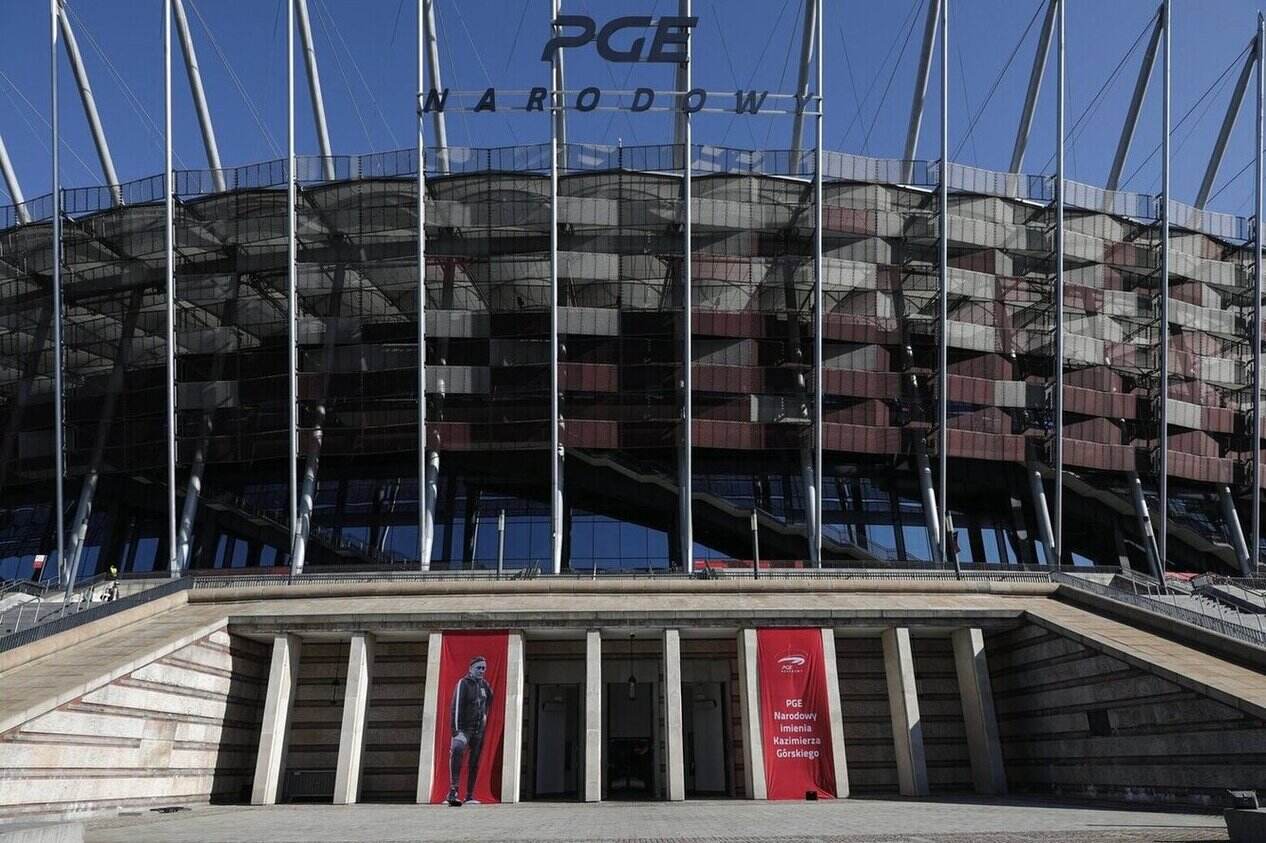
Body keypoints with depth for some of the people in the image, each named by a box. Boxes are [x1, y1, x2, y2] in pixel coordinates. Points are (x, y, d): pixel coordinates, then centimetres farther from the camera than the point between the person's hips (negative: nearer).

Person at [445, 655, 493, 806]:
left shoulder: (485, 685, 10)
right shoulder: (463, 684, -8)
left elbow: (489, 700, 32)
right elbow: (456, 707, -16)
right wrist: (456, 729, -23)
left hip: (479, 729, 7)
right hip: (464, 728, -7)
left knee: (474, 762, 10)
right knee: (457, 752, -30)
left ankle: (470, 795, 19)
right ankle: (453, 791, -36)